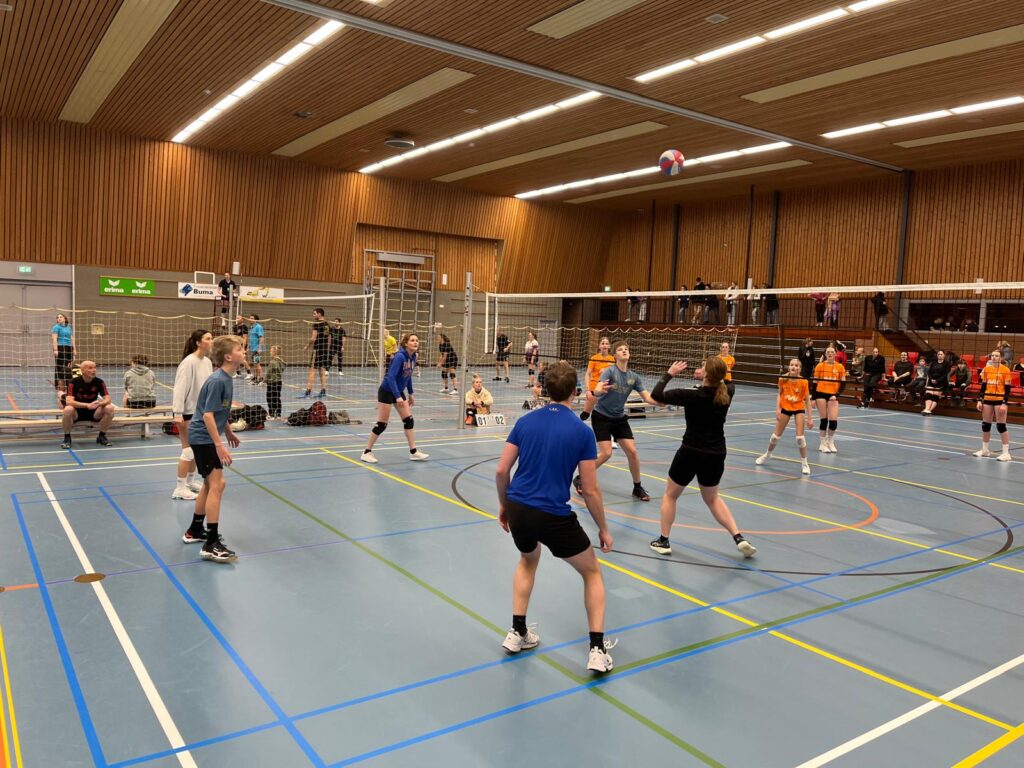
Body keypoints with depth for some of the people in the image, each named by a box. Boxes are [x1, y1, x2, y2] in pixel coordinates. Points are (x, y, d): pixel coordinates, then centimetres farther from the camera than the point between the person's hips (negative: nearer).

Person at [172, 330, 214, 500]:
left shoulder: (207, 362, 4)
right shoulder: (189, 362, -19)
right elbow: (180, 389, -21)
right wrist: (178, 414, -24)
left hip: (200, 411, 8)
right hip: (187, 412, -8)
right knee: (188, 450, -3)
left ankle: (190, 482, 30)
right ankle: (180, 488, 7)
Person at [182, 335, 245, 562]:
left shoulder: (226, 379, 7)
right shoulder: (217, 381, -22)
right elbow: (208, 415, -24)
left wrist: (228, 432, 29)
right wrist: (219, 445, -26)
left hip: (206, 437, 10)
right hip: (203, 437, -10)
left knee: (210, 484, 20)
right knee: (217, 484, -13)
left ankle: (195, 530, 36)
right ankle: (212, 544, -12)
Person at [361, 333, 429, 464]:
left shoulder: (413, 357, 1)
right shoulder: (400, 356, -23)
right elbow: (391, 377, -28)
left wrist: (410, 394, 17)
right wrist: (398, 397, -32)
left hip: (398, 392, 8)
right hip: (386, 391, -8)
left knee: (409, 420, 4)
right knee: (381, 424, -4)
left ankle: (413, 452, 11)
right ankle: (367, 452, 9)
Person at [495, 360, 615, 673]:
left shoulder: (525, 421, 3)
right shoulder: (581, 431, -7)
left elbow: (501, 470, 4)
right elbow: (590, 490, -6)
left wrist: (503, 505, 20)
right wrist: (603, 529, 7)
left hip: (517, 510, 4)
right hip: (554, 517, -4)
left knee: (528, 560, 35)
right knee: (592, 572, 19)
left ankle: (518, 632, 32)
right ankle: (597, 649, 13)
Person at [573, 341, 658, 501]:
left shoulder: (633, 377, -1)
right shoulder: (610, 371, -17)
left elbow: (648, 397, -3)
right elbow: (597, 390, -34)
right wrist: (599, 390, -58)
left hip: (619, 418, 5)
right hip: (602, 416, -5)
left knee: (632, 451, -3)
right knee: (606, 453, -15)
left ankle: (637, 488, 13)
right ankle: (580, 479, 5)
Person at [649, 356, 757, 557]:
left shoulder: (691, 395, -19)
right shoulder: (727, 394, -6)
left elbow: (656, 395, -13)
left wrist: (669, 374, -2)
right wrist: (707, 377, 13)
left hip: (691, 453, -4)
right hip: (716, 455, 5)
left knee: (670, 495, 18)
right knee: (712, 498, 25)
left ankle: (664, 541, 20)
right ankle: (739, 538, 12)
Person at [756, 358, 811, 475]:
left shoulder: (803, 382, -18)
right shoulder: (783, 379, -14)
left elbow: (807, 400, -11)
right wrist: (778, 409, -8)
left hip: (799, 409, -2)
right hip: (785, 408, 2)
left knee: (800, 437, -11)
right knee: (776, 435, 10)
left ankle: (804, 463, 6)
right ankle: (767, 454, 36)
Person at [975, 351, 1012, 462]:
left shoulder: (1005, 370, -7)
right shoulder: (986, 369, 7)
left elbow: (1007, 389, -8)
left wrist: (1005, 404, -15)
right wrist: (980, 400, 6)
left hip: (1000, 400, -5)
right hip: (987, 400, 5)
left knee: (1001, 426, -5)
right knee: (985, 425, 10)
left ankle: (1006, 453, 2)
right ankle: (985, 450, 22)